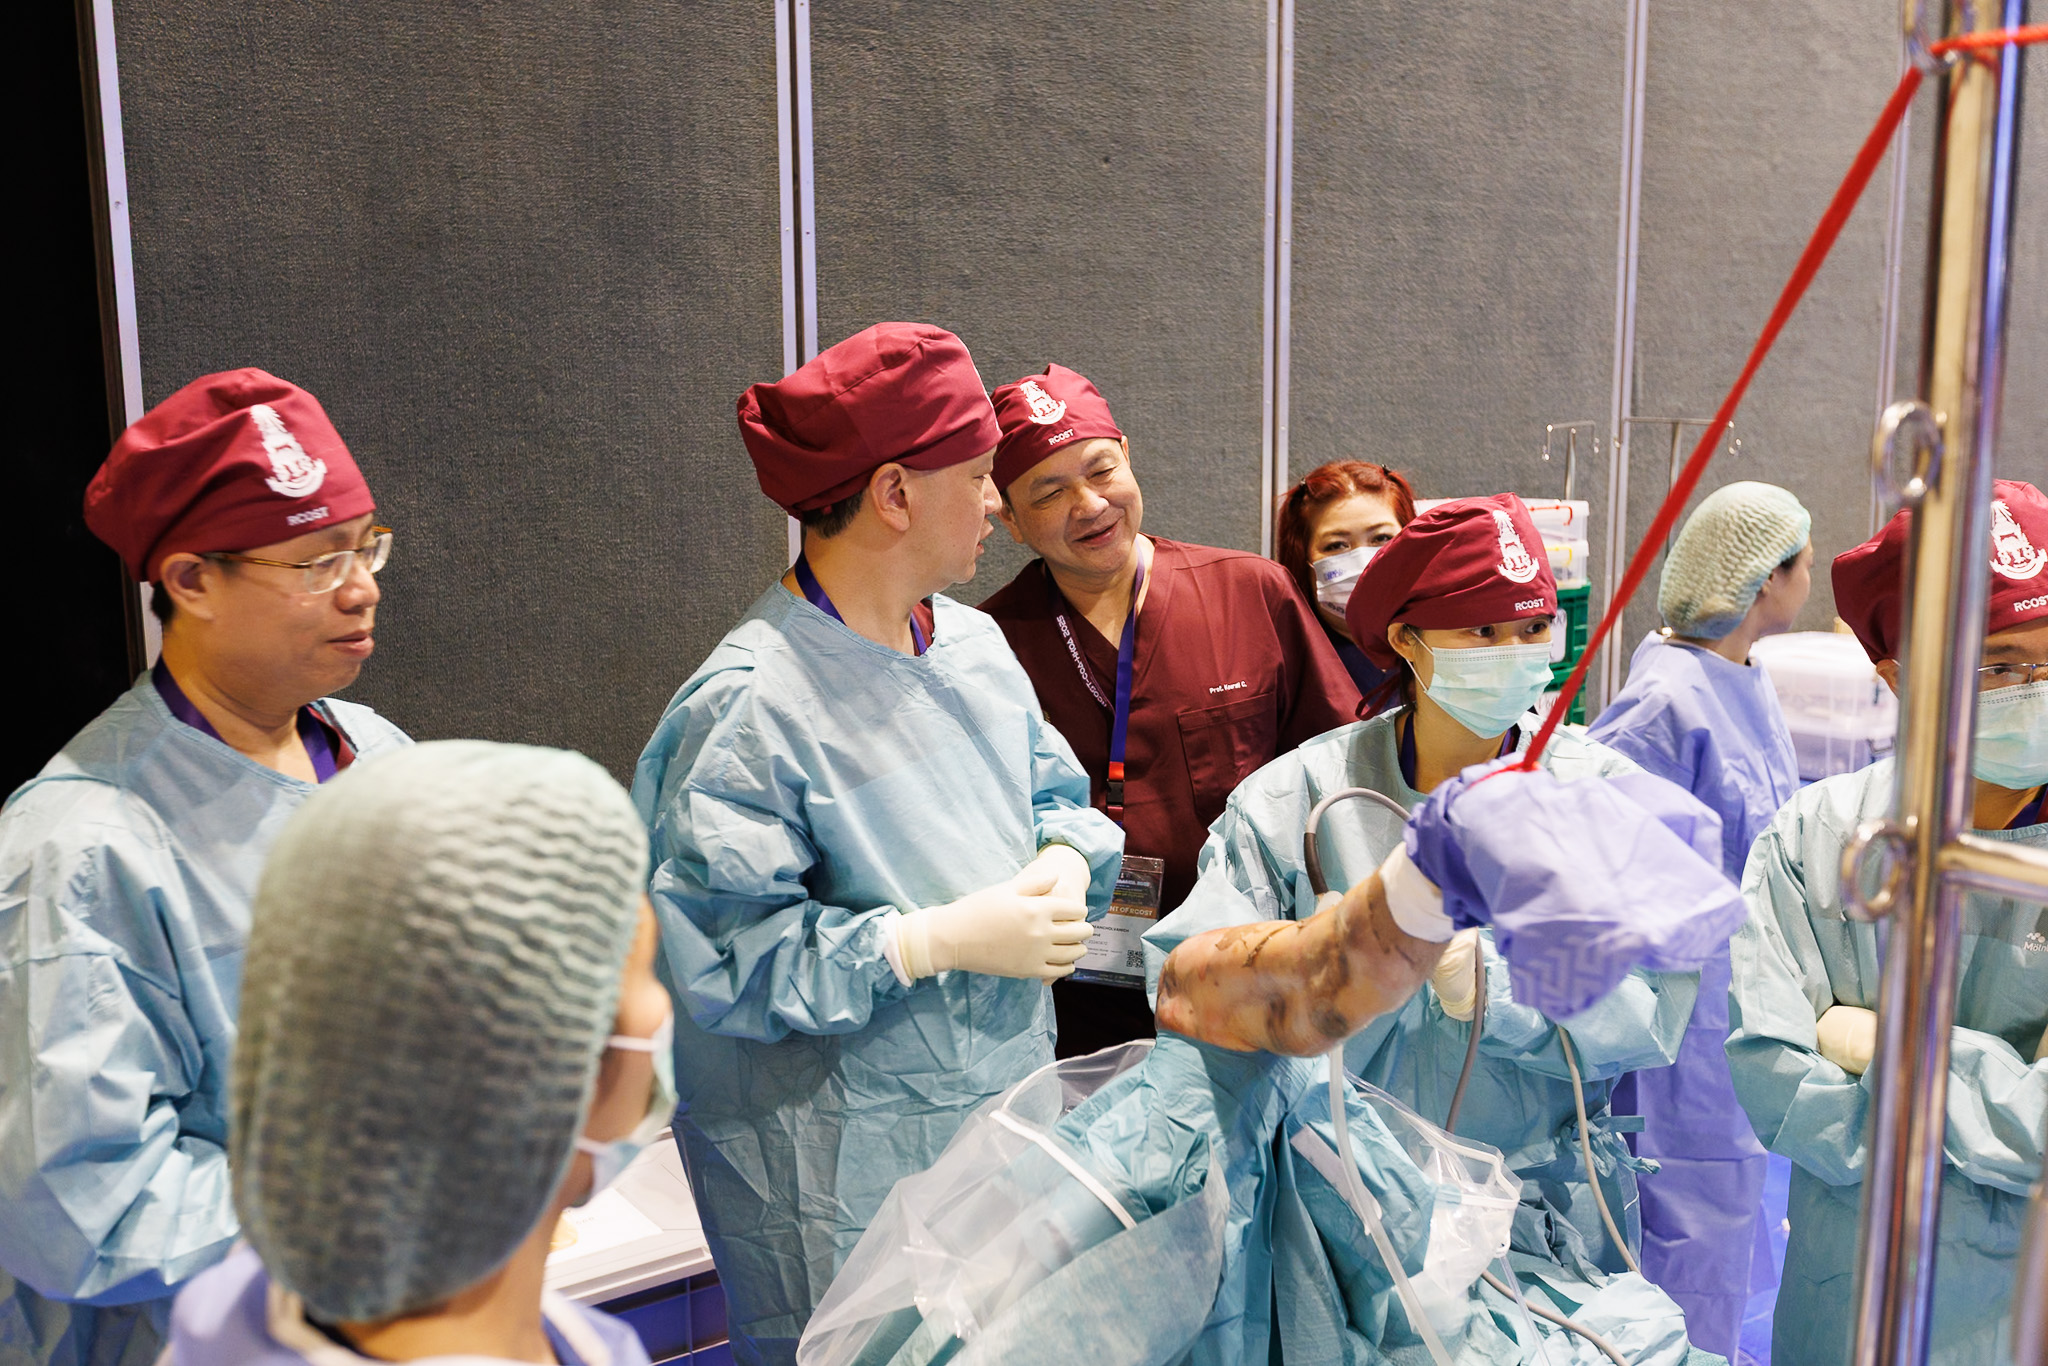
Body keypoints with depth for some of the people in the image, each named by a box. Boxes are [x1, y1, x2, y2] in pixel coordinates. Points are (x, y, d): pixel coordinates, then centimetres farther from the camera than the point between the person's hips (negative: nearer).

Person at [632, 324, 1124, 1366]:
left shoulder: (973, 644, 5)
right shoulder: (747, 706, -21)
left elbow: (1056, 790, 16)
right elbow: (715, 954, -24)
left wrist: (1064, 861, -8)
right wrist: (942, 940, -24)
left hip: (1007, 1113, 8)